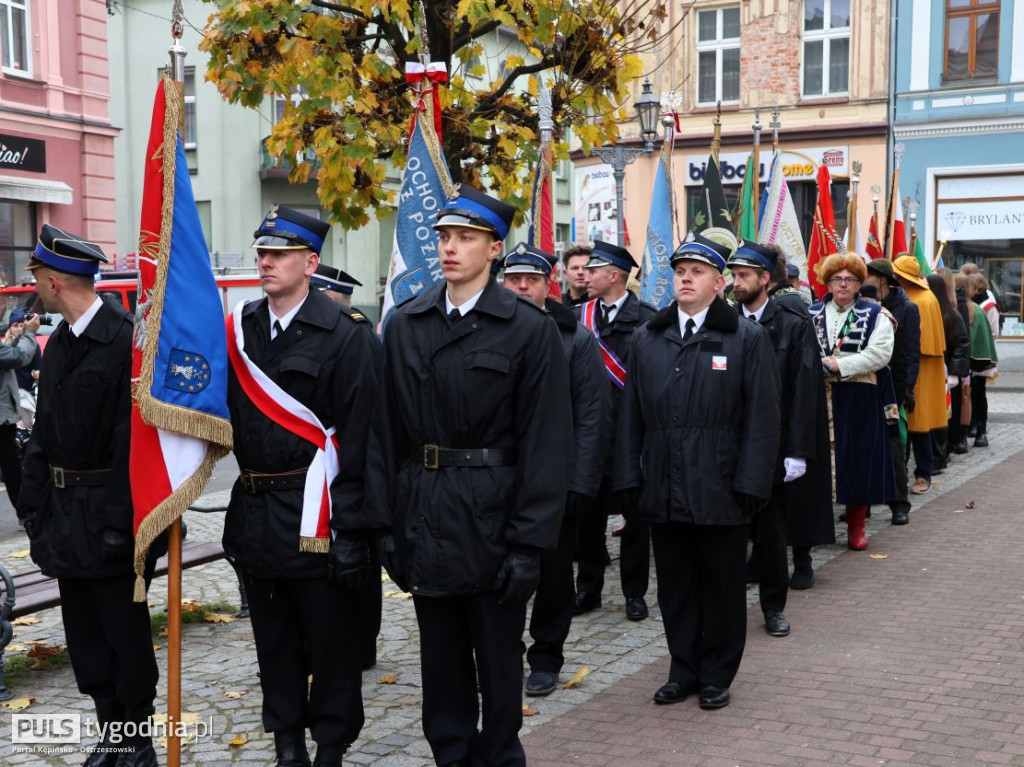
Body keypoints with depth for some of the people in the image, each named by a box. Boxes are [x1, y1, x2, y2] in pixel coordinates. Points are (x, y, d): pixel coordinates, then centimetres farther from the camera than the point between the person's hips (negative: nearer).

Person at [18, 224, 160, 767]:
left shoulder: (126, 337, -16)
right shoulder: (59, 341, 10)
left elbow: (134, 434, -19)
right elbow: (45, 431, 14)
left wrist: (122, 518, -20)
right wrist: (33, 500, 10)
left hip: (108, 512, -8)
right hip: (65, 512, 8)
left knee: (125, 630, 4)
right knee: (83, 632, 14)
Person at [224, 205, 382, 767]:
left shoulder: (346, 334, -10)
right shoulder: (238, 330, 7)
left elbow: (360, 438, -13)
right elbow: (228, 418, 12)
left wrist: (352, 529, -16)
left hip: (315, 518, -5)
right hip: (254, 518, 6)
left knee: (330, 641, 7)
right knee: (273, 641, 16)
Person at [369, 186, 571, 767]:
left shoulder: (531, 329, -7)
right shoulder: (405, 325, 5)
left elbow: (546, 442, -10)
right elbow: (388, 434, 6)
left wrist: (529, 543, -13)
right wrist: (386, 523, 2)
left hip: (494, 515, -3)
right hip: (424, 516, 4)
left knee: (499, 658, 10)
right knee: (441, 656, 15)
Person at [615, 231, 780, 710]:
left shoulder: (748, 339, -1)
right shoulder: (646, 339, 9)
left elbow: (761, 418, -5)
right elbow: (631, 415, 9)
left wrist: (750, 485, -11)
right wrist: (629, 480, 3)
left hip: (721, 491, -3)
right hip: (663, 489, 3)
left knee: (721, 587, 8)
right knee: (675, 585, 11)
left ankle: (717, 676, 23)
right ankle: (684, 670, 25)